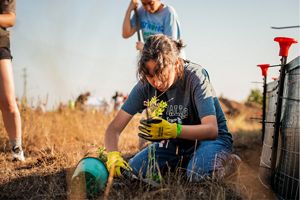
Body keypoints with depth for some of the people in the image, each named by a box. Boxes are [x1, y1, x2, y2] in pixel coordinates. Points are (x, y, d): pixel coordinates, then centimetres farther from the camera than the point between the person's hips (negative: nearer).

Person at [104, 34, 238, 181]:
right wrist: (113, 155, -36)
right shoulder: (145, 85, -14)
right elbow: (114, 127, -14)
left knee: (198, 174, -36)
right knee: (130, 171, -17)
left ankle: (217, 169, -1)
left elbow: (211, 129, -32)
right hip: (174, 143, 4)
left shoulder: (195, 77, -24)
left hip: (209, 138, -4)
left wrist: (173, 130, -49)